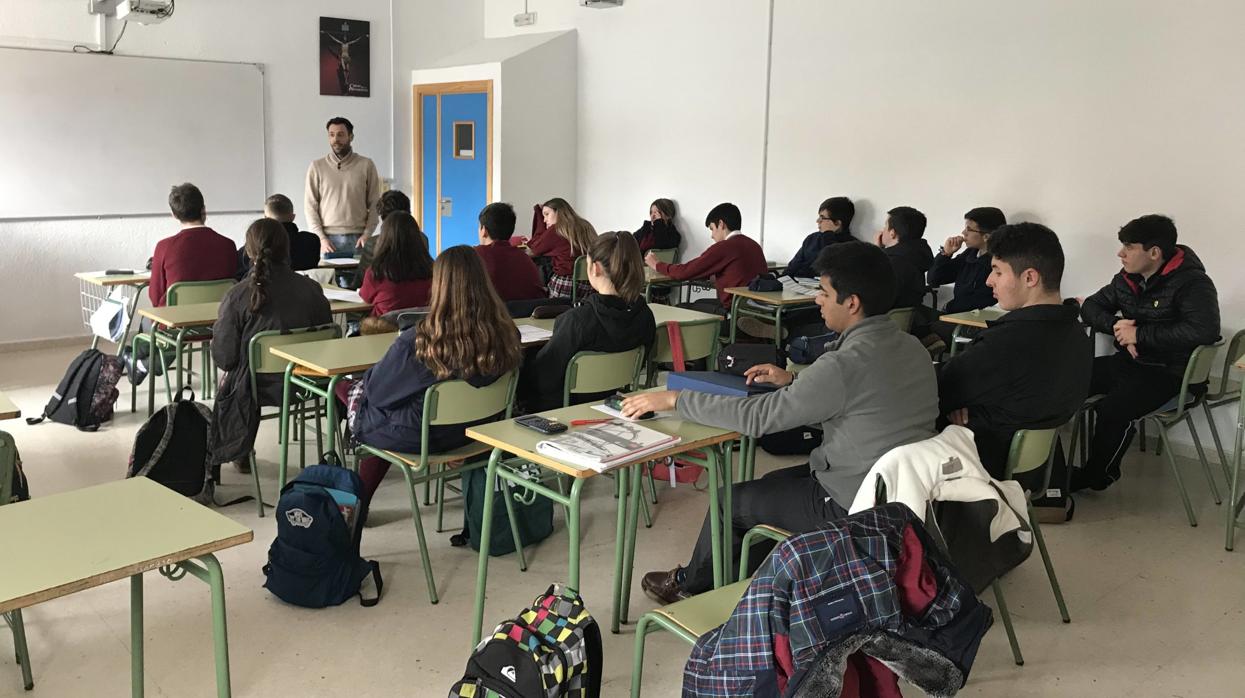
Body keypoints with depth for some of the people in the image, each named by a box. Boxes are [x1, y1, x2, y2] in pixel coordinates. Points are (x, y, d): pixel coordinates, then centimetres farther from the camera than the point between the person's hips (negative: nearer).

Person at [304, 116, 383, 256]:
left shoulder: (366, 165, 5)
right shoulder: (317, 166, 7)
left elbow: (374, 204, 4)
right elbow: (310, 206, 5)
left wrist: (367, 234, -7)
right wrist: (321, 238, -6)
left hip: (357, 238, 0)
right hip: (328, 238, 0)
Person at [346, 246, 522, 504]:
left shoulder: (417, 341, -32)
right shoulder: (505, 333, -18)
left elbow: (379, 389, -15)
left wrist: (359, 384, 10)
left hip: (417, 437, -5)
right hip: (471, 431, 5)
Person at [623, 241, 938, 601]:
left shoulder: (847, 363, -28)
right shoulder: (913, 348, 0)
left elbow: (756, 417, -24)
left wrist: (674, 399, -16)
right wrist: (792, 381, 9)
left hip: (850, 506, -8)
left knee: (733, 501, 11)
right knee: (774, 482, 26)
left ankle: (689, 584, 37)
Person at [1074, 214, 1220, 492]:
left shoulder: (1192, 284, -14)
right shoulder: (1127, 279, 6)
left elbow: (1204, 330, -29)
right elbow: (1091, 306, 17)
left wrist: (1139, 334, -23)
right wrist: (1115, 325, -7)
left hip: (1166, 372, -7)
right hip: (1127, 362, 7)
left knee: (1112, 410, -30)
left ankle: (1097, 474, -3)